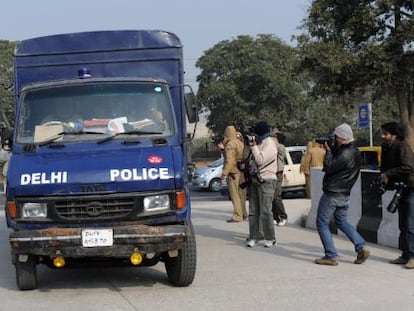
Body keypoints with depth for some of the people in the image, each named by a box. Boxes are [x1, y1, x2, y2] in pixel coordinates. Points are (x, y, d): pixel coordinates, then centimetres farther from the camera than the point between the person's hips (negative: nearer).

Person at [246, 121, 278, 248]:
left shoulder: (270, 144, -9)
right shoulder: (259, 143, 16)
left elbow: (260, 160, -18)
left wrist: (254, 147, -10)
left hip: (266, 181, -8)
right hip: (255, 180, 8)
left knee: (265, 211, -8)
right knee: (253, 211, 7)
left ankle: (270, 238, 0)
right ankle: (253, 237, 12)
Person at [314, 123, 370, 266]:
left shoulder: (345, 154, -23)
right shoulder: (355, 151, 9)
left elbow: (328, 167, -21)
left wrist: (328, 151, -10)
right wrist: (331, 150, 2)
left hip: (332, 194, -10)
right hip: (345, 194, 10)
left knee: (322, 223, 2)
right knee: (342, 222, 22)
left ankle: (331, 256, 0)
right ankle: (361, 247, 9)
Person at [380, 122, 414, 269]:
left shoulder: (402, 147, -17)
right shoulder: (387, 148, 10)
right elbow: (385, 167, 16)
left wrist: (388, 174, -22)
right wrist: (384, 178, -5)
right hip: (401, 190, 9)